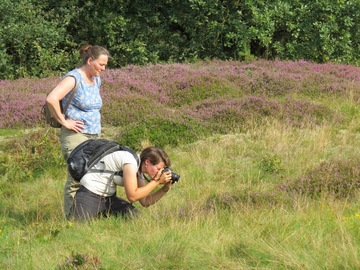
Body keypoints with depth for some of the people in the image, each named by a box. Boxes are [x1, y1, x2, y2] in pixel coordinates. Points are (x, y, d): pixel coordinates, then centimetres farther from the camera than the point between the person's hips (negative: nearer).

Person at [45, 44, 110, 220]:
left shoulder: (96, 80, 14)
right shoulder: (74, 79, -13)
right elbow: (51, 99, -27)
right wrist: (63, 121, -18)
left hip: (94, 136, 8)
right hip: (76, 136, -8)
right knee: (77, 178, -10)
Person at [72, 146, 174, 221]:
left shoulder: (138, 170, 5)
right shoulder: (130, 162, -23)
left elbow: (145, 202, 5)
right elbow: (132, 196, -25)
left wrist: (165, 188, -6)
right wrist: (157, 181, -20)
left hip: (108, 198, 9)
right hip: (89, 195, -9)